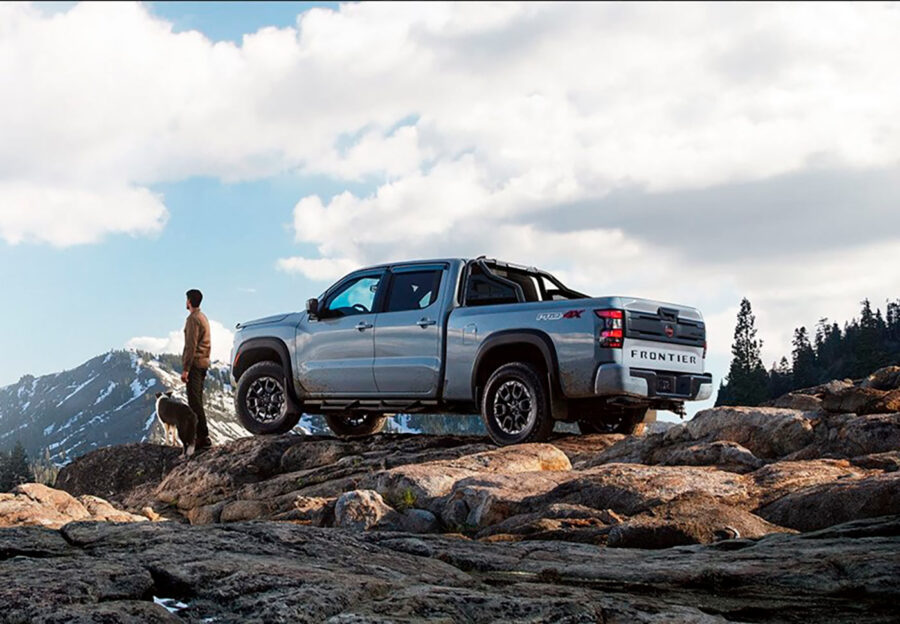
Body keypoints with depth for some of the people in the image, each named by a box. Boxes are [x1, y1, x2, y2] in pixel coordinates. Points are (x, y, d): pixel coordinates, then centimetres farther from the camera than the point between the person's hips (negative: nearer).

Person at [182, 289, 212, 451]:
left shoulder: (193, 319, -12)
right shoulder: (203, 317, 18)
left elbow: (191, 346, -18)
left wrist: (185, 368, -19)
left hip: (194, 364, -10)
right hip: (203, 363, 10)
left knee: (195, 402, -11)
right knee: (197, 401, 13)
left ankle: (203, 437, -15)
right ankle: (201, 436, 15)